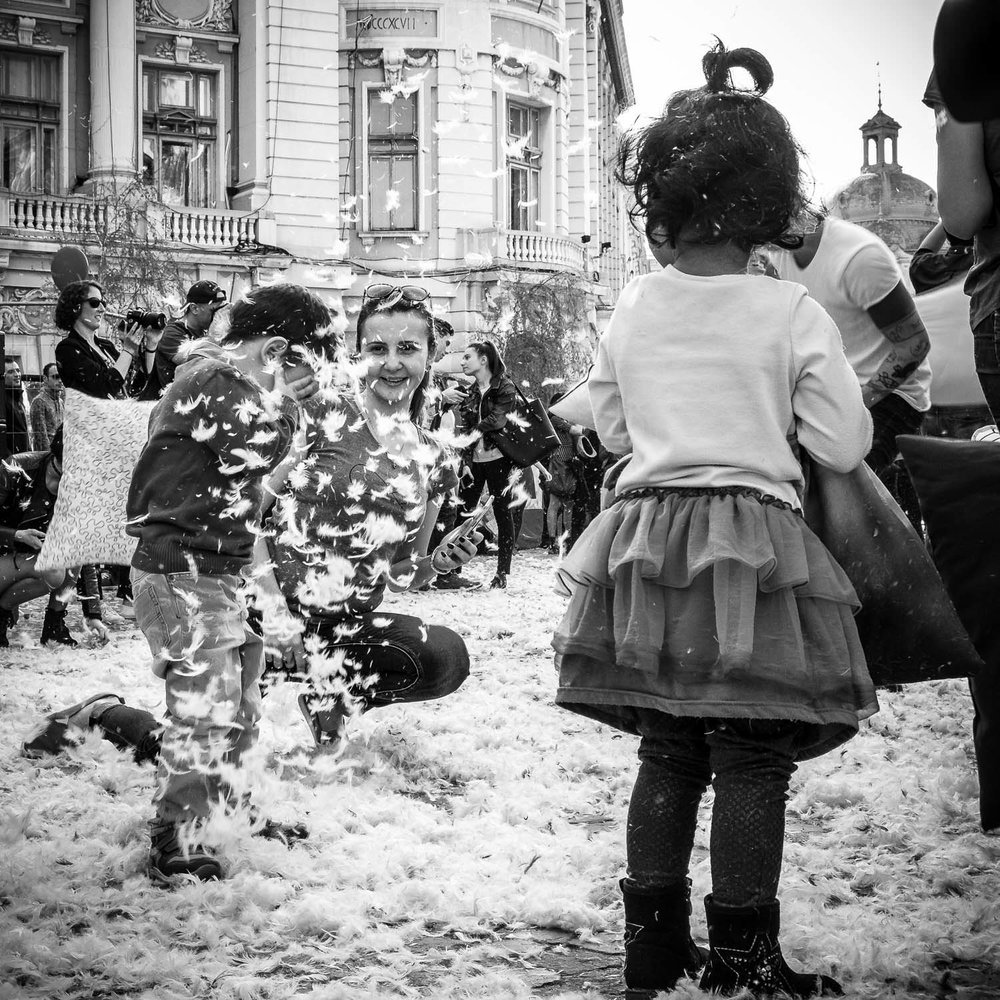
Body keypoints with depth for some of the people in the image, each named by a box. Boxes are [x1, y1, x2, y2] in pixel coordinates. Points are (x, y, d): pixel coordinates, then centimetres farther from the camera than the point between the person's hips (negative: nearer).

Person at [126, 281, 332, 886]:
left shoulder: (232, 383, 17)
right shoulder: (215, 381, -15)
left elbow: (253, 462, 20)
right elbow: (259, 447, -24)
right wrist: (280, 398, -9)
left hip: (219, 573, 11)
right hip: (183, 575, -11)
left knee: (239, 714, 17)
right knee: (206, 714, -10)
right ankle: (176, 852, -2)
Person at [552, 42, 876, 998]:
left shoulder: (634, 304, 3)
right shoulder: (793, 313, -8)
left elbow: (610, 423, 15)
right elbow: (843, 444, -4)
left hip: (645, 533, 4)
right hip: (753, 539, -4)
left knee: (666, 755, 13)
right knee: (751, 765, 1)